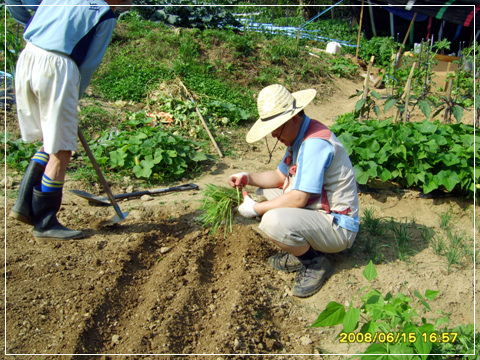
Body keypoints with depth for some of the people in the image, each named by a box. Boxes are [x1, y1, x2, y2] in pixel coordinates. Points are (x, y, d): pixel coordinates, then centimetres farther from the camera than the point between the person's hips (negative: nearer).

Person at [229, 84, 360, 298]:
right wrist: (248, 178, -4)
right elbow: (280, 176, 13)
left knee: (273, 221, -33)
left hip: (338, 227, -10)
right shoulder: (298, 136, 6)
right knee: (262, 192, 11)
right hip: (316, 210, 10)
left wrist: (255, 209, -18)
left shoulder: (315, 142, -25)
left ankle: (316, 263, -4)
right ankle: (300, 252, 11)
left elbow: (299, 199, -27)